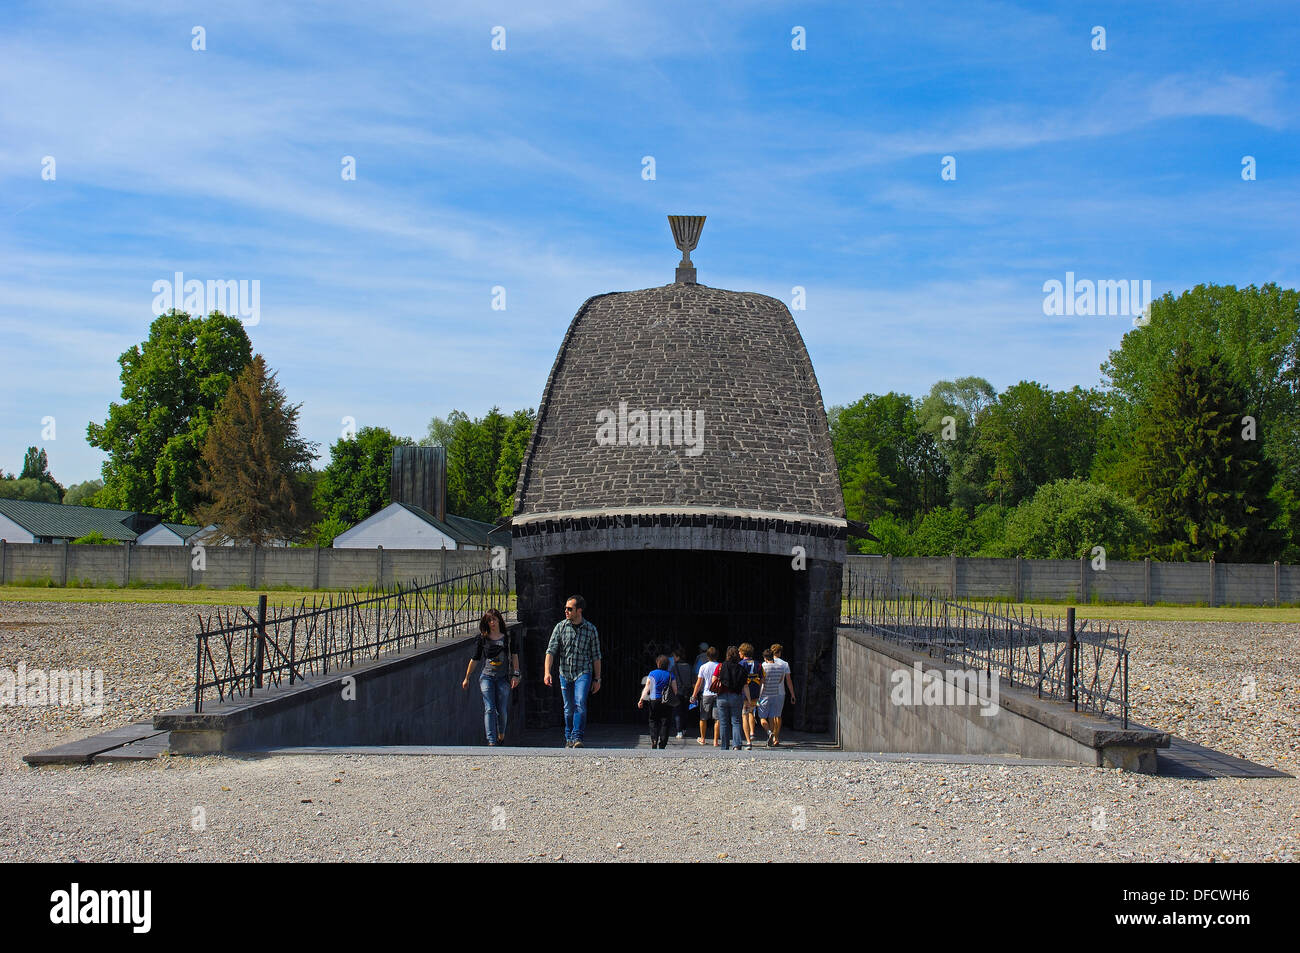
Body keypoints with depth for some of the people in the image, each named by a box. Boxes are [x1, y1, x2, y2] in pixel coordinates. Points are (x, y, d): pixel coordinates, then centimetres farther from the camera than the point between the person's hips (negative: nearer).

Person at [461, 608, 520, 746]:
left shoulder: (508, 637, 7)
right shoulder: (482, 639, 5)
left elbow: (514, 656, 7)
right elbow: (474, 659, 11)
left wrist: (515, 675, -4)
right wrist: (466, 679, 15)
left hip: (503, 678, 1)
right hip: (487, 676, -1)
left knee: (502, 710, 4)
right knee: (489, 709, -12)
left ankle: (501, 734, 31)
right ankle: (491, 741, -17)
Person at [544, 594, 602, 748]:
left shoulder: (590, 629, 0)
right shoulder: (560, 627, 1)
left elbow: (596, 656, 5)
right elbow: (551, 650, -5)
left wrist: (597, 679, 5)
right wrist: (547, 672, -18)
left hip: (583, 672, -2)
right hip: (565, 673, 2)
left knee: (580, 703, -20)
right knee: (568, 708, 7)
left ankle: (577, 737, -20)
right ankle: (568, 739, 21)